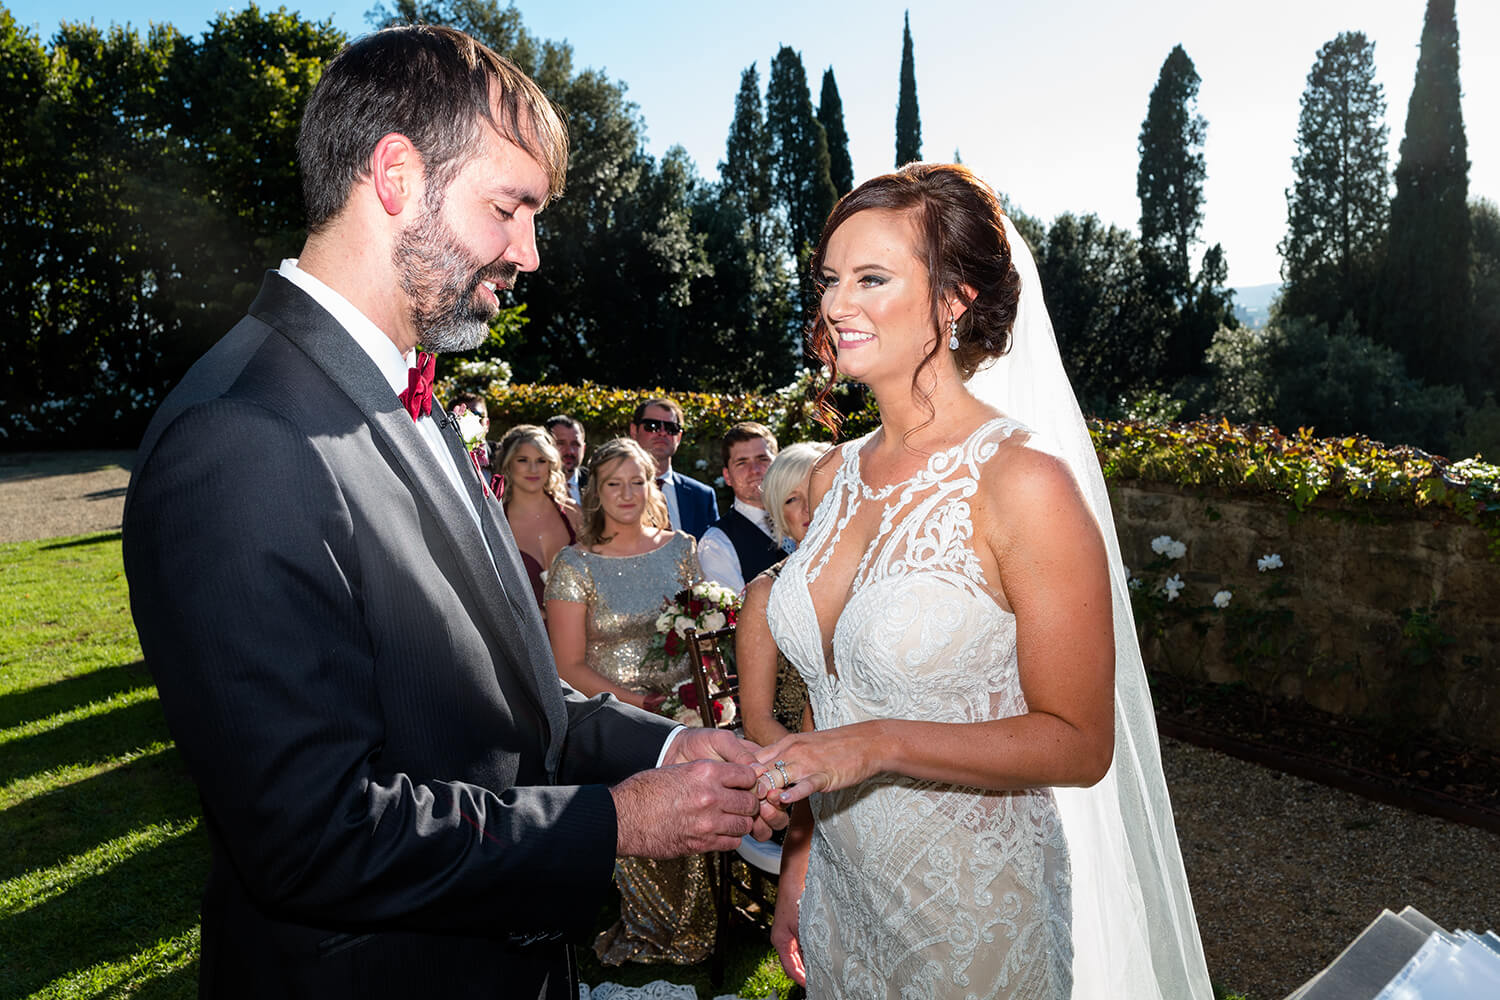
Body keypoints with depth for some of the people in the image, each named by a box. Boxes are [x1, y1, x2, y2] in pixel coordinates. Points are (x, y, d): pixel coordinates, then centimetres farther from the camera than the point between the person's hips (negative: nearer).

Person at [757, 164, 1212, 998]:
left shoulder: (1023, 482, -20)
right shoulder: (835, 479, -1)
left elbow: (1078, 742, -16)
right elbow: (831, 701, 7)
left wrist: (881, 745, -25)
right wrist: (798, 861, 8)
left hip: (971, 915, -6)